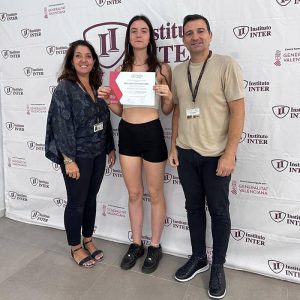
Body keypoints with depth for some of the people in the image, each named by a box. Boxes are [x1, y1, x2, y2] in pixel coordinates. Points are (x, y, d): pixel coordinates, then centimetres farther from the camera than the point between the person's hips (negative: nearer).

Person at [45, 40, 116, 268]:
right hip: (78, 156, -6)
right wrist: (69, 160, -19)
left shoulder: (97, 86, 9)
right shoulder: (64, 88, -10)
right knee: (76, 202, 7)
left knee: (91, 199, 17)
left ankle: (88, 240, 35)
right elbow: (62, 126, -15)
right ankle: (76, 247, 27)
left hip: (98, 154, 6)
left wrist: (111, 147, 13)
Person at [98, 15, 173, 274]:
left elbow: (167, 111, 0)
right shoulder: (122, 70, 6)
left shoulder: (162, 68, -3)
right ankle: (136, 244, 34)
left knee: (155, 194, 10)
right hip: (127, 134, 4)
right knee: (134, 193, 15)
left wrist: (168, 97, -20)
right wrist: (107, 100, -8)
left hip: (152, 134, -3)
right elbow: (120, 110, 11)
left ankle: (155, 246, 30)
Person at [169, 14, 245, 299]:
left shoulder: (226, 65, -8)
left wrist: (229, 154, -15)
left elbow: (237, 111, -11)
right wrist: (173, 146, 7)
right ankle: (198, 257, 35)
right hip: (185, 153, 5)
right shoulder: (178, 71, 7)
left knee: (218, 212, 9)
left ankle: (218, 266, 29)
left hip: (215, 155, -4)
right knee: (193, 207, 15)